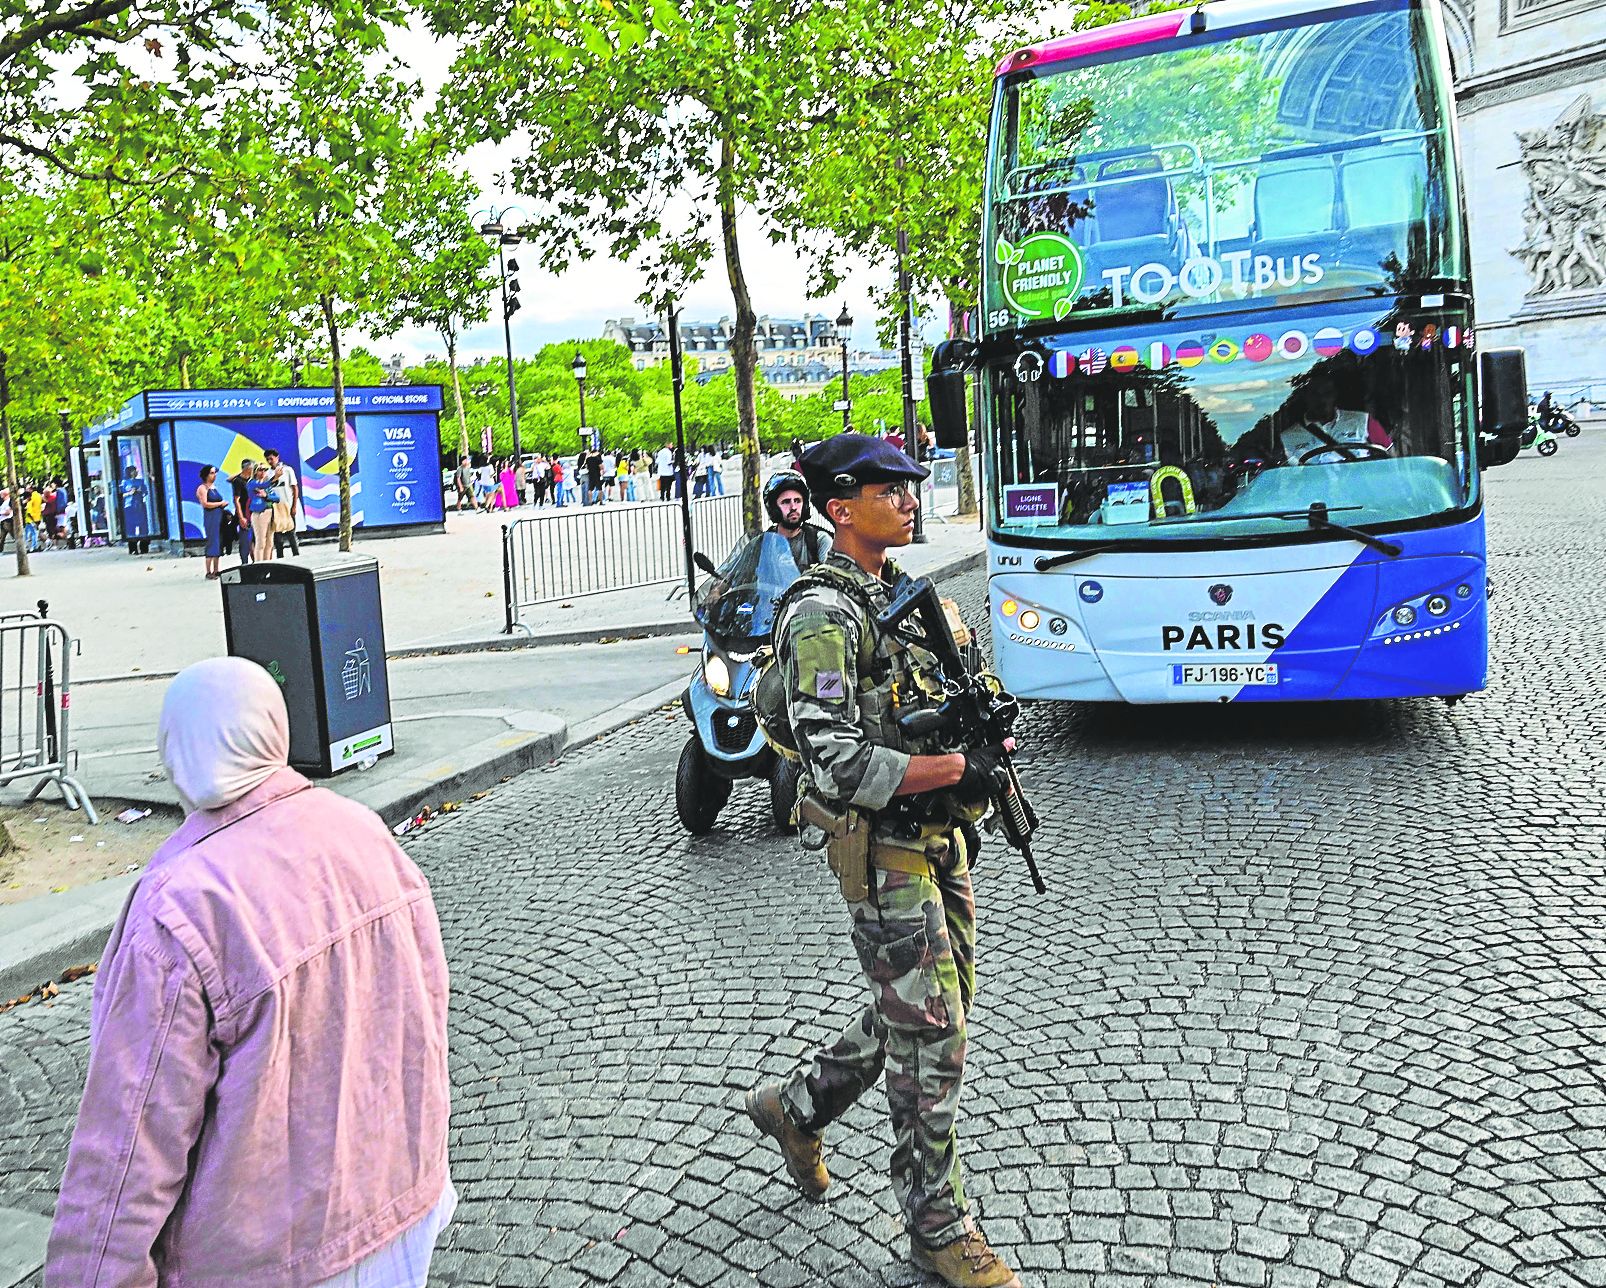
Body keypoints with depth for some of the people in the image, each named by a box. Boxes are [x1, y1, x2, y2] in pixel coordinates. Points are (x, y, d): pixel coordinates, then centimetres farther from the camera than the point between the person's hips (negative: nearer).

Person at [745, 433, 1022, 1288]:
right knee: (931, 1034, -1)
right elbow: (838, 761, -25)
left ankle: (797, 1106, 39)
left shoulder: (902, 589, 12)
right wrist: (958, 768, -22)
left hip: (940, 835, 9)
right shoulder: (823, 616, -18)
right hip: (883, 849, -9)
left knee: (929, 1013, 19)